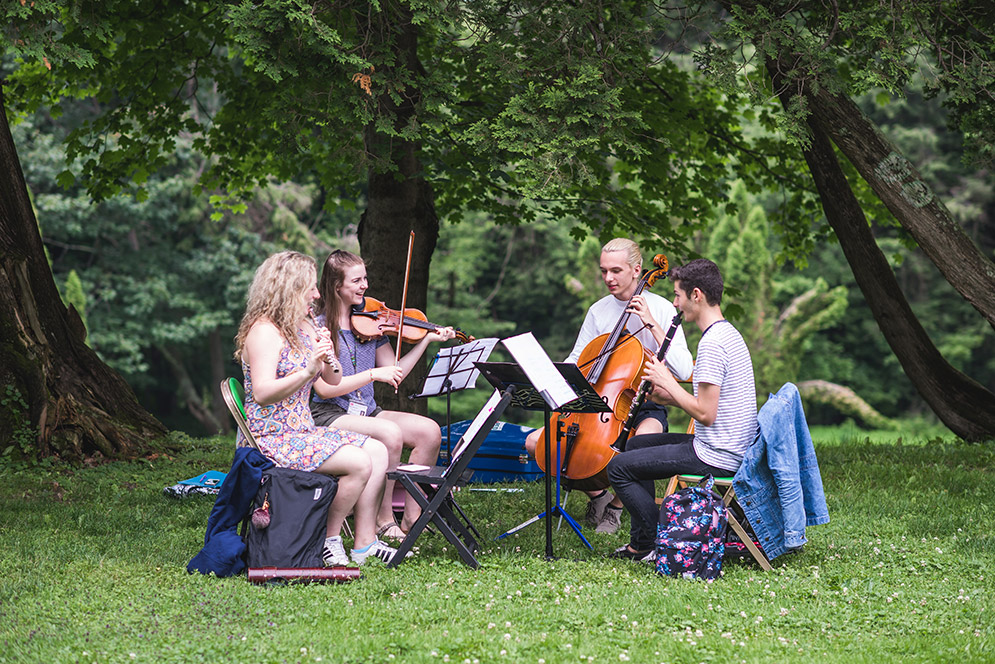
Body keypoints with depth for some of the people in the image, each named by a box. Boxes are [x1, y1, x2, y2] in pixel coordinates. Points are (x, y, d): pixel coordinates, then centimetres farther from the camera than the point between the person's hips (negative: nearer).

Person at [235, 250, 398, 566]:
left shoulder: (303, 327, 13)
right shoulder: (264, 331, -16)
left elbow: (333, 381, 14)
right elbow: (262, 393, -27)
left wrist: (330, 361, -8)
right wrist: (308, 371, -35)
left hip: (303, 431, 10)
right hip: (271, 440, -10)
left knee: (377, 450, -1)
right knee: (359, 463, -22)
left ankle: (365, 543, -2)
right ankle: (329, 540, -6)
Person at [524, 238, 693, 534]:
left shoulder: (661, 309, -5)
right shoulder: (598, 311, 8)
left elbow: (683, 371, -16)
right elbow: (575, 363, 14)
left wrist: (652, 324, -21)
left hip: (645, 407, -5)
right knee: (535, 442, -11)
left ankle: (614, 507, -11)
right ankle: (597, 494, 6)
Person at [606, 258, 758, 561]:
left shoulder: (712, 343, -21)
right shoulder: (729, 334, 12)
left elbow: (705, 413, -24)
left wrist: (668, 382, -11)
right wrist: (672, 397, 9)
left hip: (716, 458, -11)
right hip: (735, 450, 11)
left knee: (619, 467, -4)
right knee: (636, 444, 25)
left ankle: (653, 543, 0)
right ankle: (641, 540, 25)